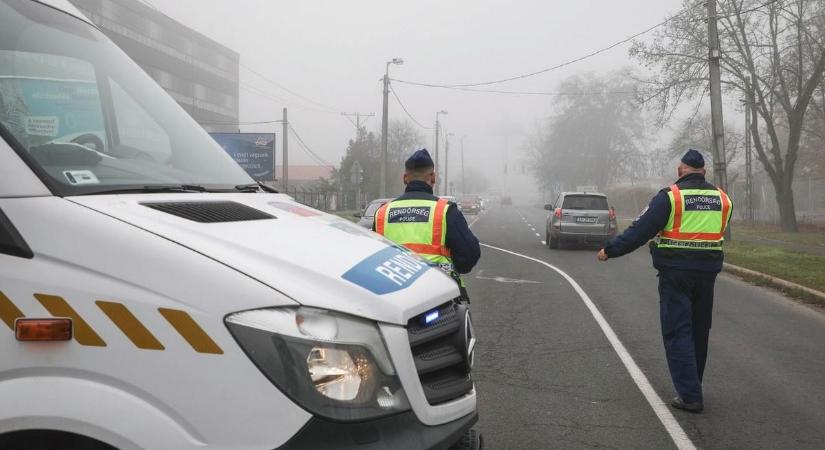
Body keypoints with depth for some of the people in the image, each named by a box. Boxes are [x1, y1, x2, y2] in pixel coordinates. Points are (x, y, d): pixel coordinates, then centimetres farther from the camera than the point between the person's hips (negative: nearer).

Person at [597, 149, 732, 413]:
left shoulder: (671, 196, -10)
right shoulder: (722, 199, 8)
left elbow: (641, 230, -12)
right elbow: (719, 233, 17)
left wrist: (610, 250, -4)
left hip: (675, 273, -5)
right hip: (707, 272, 6)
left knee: (677, 332, -1)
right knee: (699, 331, 17)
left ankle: (690, 396, -4)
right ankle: (692, 387, 30)